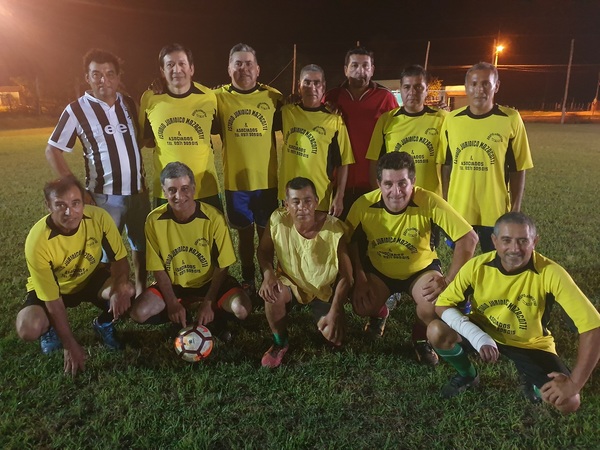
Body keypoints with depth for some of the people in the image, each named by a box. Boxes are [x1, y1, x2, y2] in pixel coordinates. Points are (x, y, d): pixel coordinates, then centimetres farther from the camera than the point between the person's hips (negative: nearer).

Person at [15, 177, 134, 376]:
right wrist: (70, 345, -20)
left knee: (128, 292, -27)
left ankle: (103, 324, 7)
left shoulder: (99, 217, -27)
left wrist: (120, 289, -35)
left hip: (91, 278, 2)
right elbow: (52, 300, -25)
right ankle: (52, 329, 10)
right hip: (49, 288, -2)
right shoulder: (38, 242, -33)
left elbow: (120, 258, -14)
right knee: (28, 329, -29)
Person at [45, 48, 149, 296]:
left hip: (138, 191, 5)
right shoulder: (77, 109, -8)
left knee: (142, 245, 17)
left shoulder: (129, 104, 4)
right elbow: (52, 151, -5)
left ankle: (141, 293, 36)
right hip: (105, 196, -4)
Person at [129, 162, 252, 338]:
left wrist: (208, 303, -17)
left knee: (242, 309, -26)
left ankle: (213, 318, 6)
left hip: (210, 282, -2)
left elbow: (222, 266, -12)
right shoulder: (155, 220, -15)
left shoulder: (213, 217, -20)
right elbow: (158, 268, -7)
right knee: (138, 313, -20)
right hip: (173, 285, 2)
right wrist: (172, 303, -15)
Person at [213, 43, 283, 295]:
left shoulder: (273, 97, 0)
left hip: (266, 180, 0)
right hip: (235, 181, 0)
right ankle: (248, 281, 29)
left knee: (266, 233, 10)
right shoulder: (219, 97, -1)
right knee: (245, 233, 13)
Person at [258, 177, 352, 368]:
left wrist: (334, 313, -22)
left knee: (334, 337, -18)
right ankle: (280, 343, -2)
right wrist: (268, 275, -25)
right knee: (272, 294, -32)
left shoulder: (334, 228, -27)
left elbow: (346, 276, -17)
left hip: (325, 290, -1)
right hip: (291, 283, 1)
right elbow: (264, 251, -4)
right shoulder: (277, 220, -22)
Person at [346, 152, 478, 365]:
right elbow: (351, 242, -6)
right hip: (378, 269, 2)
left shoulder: (429, 202, -29)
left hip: (421, 268, -1)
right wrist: (360, 278, -14)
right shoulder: (364, 205, -24)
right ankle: (380, 313, 21)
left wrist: (448, 280, -27)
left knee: (433, 308, -28)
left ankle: (421, 337, 10)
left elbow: (469, 238, -26)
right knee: (361, 306, -20)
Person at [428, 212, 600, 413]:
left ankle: (530, 380, 18)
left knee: (567, 402, -20)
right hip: (482, 331, 1)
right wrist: (477, 337, -33)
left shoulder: (550, 273, -29)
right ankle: (467, 375, 8)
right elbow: (443, 304, -17)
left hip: (529, 343, -1)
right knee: (436, 332, -25)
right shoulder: (477, 266, -23)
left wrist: (574, 384, -31)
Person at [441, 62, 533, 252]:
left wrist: (516, 209, -4)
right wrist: (445, 203, 5)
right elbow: (446, 166, 7)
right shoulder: (452, 119, 0)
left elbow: (517, 169, -2)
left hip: (496, 211, -2)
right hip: (459, 210, 2)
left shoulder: (511, 119, -7)